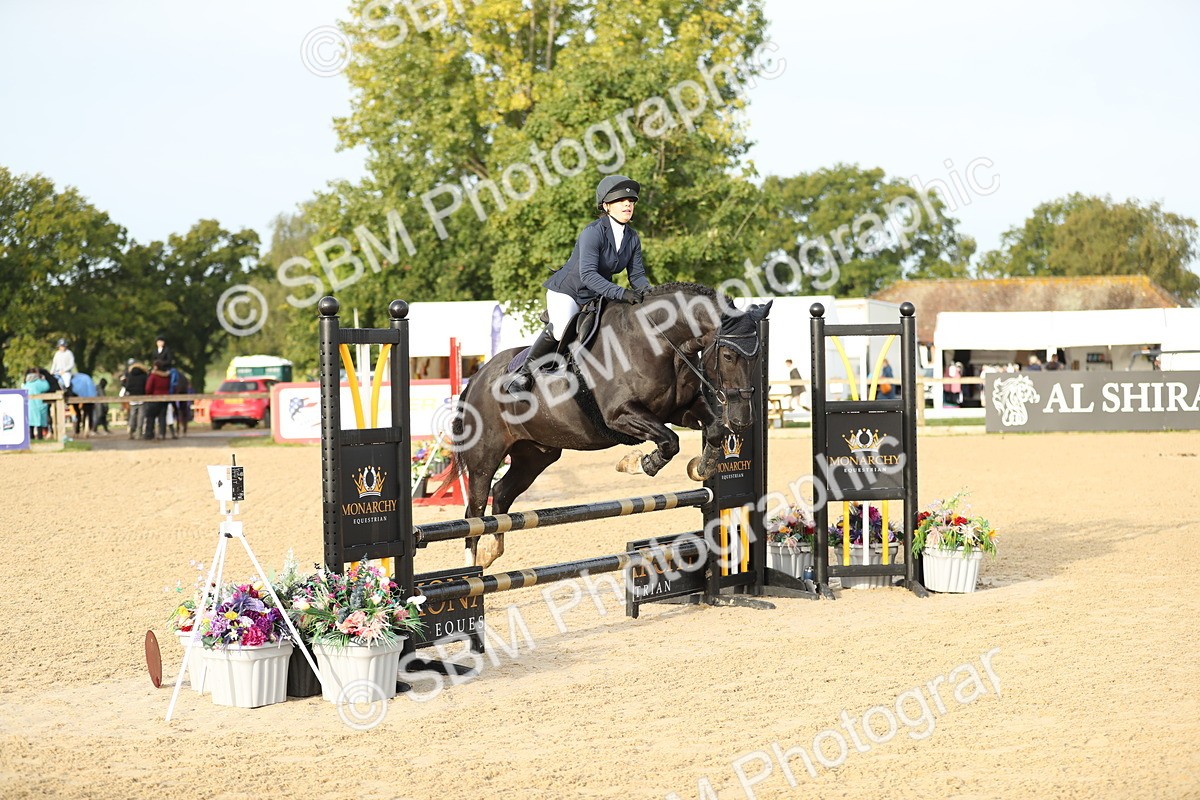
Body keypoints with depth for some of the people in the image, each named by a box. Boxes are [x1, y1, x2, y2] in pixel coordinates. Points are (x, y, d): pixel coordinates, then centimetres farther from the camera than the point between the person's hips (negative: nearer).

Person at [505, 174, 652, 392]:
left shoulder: (632, 238, -2)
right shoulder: (592, 233, -24)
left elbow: (637, 274, -1)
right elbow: (587, 275, -34)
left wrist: (648, 293, -23)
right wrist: (620, 293, -45)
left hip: (597, 297, 9)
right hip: (567, 291, -9)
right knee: (562, 329, -32)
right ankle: (525, 370, -12)